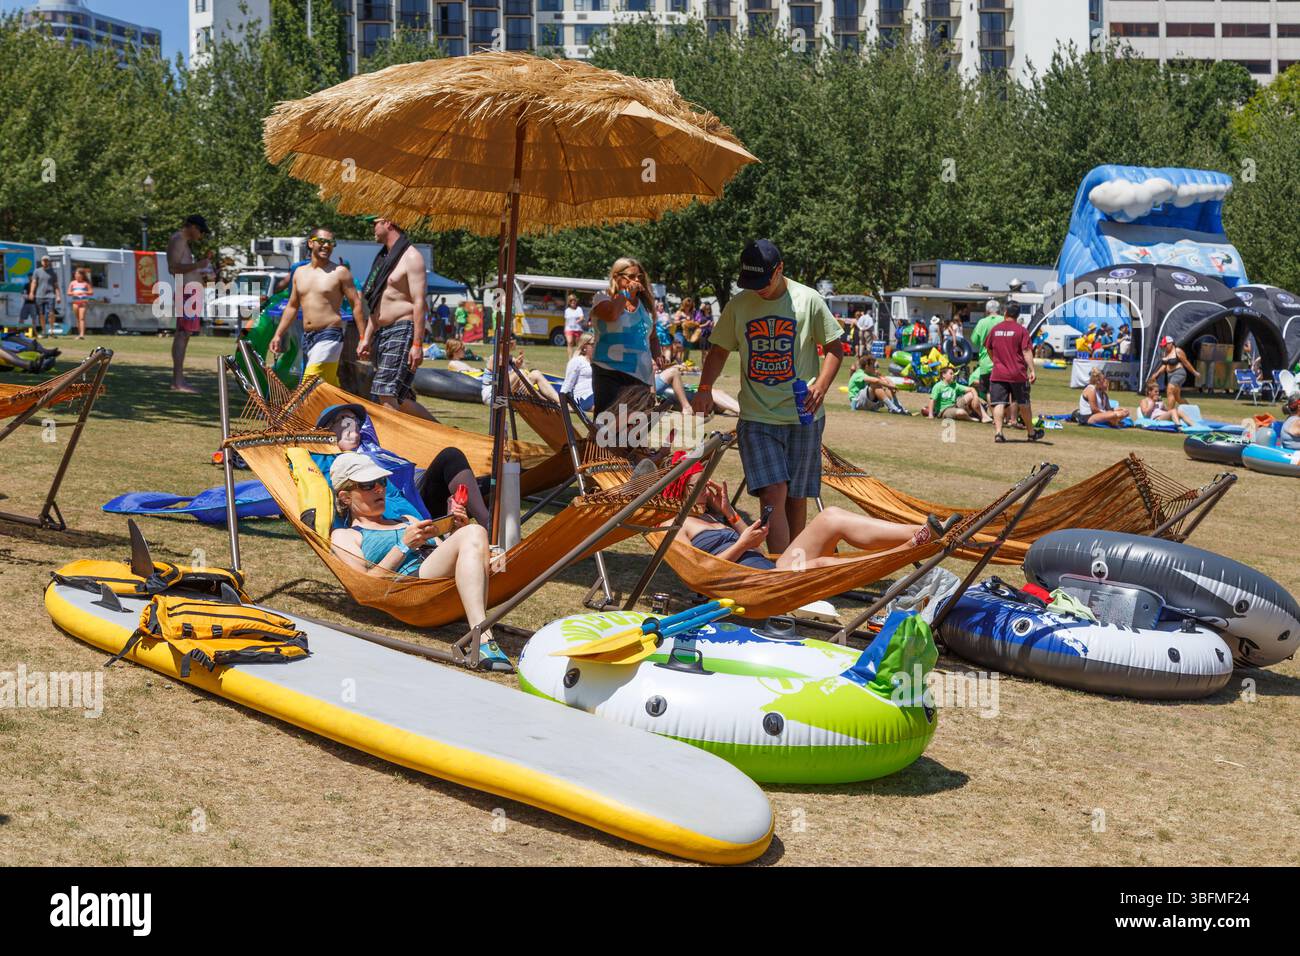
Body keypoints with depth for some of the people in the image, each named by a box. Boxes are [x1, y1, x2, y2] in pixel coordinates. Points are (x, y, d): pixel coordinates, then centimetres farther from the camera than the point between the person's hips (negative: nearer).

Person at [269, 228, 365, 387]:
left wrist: (363, 338, -9)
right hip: (307, 337, 6)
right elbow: (292, 307, 22)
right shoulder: (300, 273, 14)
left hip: (329, 337, -6)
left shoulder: (340, 272, -2)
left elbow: (356, 304, -3)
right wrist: (278, 335, 16)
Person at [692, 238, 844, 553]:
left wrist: (821, 386, -12)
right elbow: (720, 350, 13)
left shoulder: (808, 300, -1)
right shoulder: (737, 306, 5)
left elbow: (835, 347, 4)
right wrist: (705, 388, -3)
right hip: (757, 418, 0)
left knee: (796, 497, 6)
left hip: (803, 416, 0)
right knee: (773, 493, -13)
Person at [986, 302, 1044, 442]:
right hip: (1018, 374, -1)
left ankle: (998, 432, -15)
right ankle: (1031, 432, 24)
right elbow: (1027, 351, -10)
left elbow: (989, 350, 17)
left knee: (998, 403, -1)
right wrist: (1032, 370, -10)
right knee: (1024, 404, 11)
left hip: (998, 374, 1)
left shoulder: (994, 329, 5)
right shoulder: (1021, 330, -5)